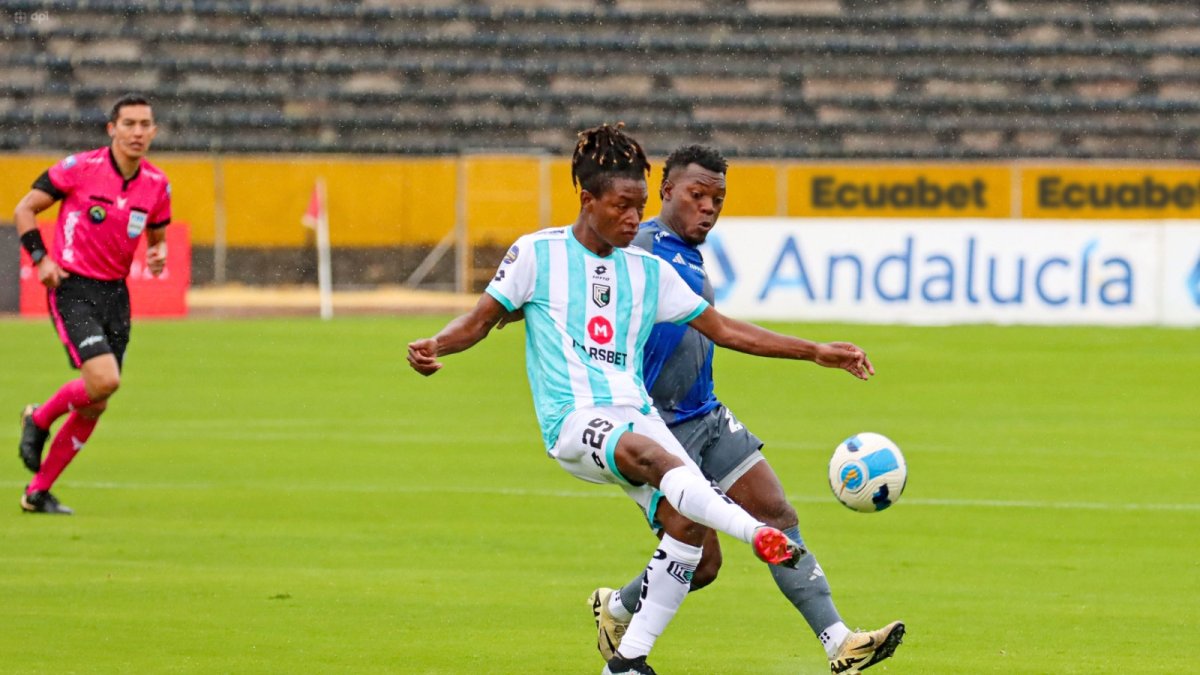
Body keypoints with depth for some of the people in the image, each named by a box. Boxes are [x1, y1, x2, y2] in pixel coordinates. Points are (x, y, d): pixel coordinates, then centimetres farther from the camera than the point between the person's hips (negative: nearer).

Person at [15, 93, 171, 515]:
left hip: (114, 293, 6)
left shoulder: (156, 184, 3)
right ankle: (40, 419, 7)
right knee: (104, 380, -23)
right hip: (72, 287, -6)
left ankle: (38, 492, 17)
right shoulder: (80, 168, -10)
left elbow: (157, 236, 19)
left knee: (95, 406, 5)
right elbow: (25, 209, -2)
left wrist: (158, 255, -4)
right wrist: (40, 258, -13)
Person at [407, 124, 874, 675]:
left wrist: (814, 352, 13)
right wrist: (433, 346, -15)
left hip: (636, 416, 5)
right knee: (653, 457, -37)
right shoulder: (537, 254, 4)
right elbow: (480, 322, 7)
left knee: (686, 521, -18)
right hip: (573, 422, -5)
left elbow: (725, 330, 18)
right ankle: (755, 533, -49)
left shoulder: (649, 272, 15)